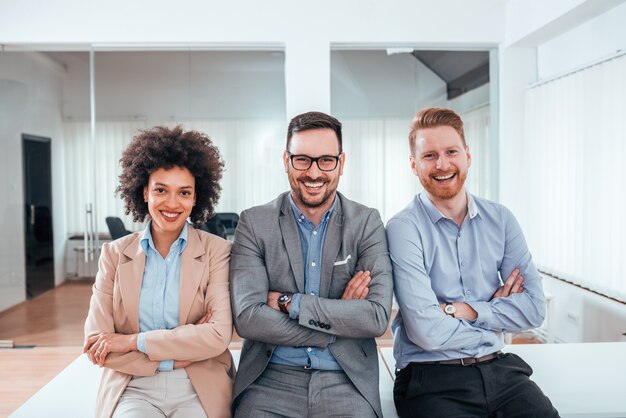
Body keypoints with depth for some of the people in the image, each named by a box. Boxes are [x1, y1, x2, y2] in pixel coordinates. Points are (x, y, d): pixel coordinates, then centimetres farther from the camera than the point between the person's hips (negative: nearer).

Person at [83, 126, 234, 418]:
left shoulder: (217, 251, -2)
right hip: (133, 388, 0)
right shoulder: (114, 254, 4)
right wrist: (178, 356, -11)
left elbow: (219, 335, -11)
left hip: (199, 391, 0)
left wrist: (133, 342, -11)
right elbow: (96, 344, -2)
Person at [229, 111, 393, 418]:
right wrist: (340, 323, -12)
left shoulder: (367, 223, 1)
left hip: (345, 381, 1)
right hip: (271, 380, 0)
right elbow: (247, 317, -11)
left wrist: (289, 302, -12)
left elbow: (378, 317, -10)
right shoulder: (254, 223, 0)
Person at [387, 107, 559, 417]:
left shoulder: (500, 220, 4)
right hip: (431, 380, -4)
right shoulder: (403, 229, -11)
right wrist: (497, 313, -4)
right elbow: (426, 331, -18)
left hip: (498, 368, 4)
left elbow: (534, 308, -1)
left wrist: (468, 310, -14)